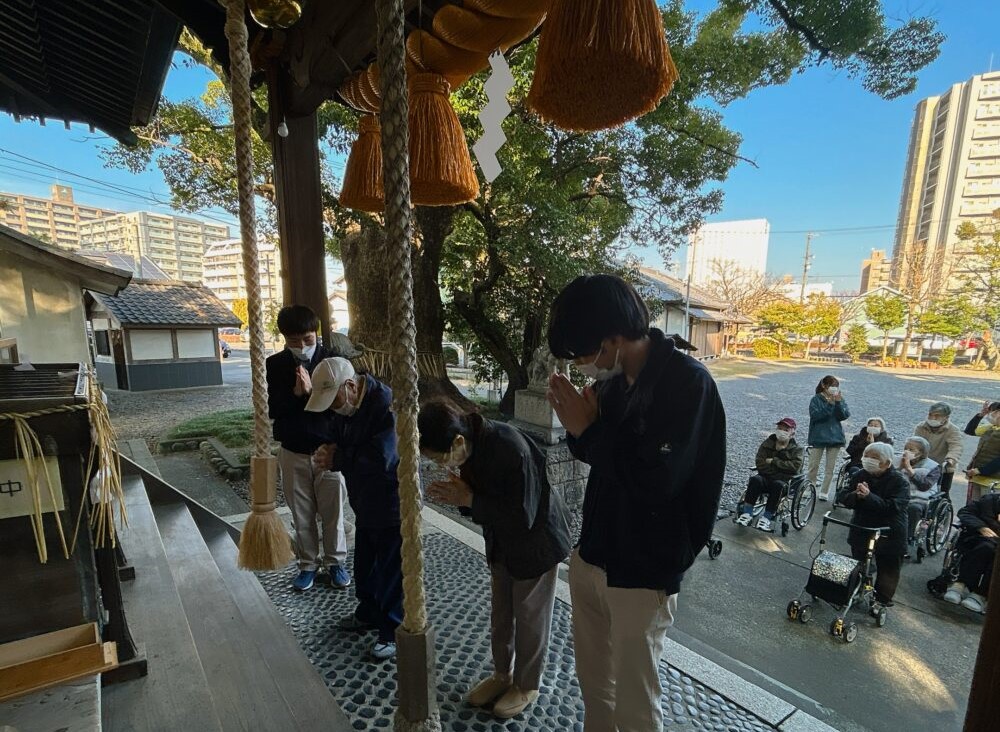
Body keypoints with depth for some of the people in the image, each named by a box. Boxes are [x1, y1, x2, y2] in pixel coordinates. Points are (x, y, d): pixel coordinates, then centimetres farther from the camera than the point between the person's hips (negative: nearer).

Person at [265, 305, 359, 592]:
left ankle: (335, 562, 29)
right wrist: (295, 393, -21)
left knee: (333, 512, 10)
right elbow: (269, 408, -6)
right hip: (293, 452, 2)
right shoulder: (274, 365, -3)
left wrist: (312, 391, -25)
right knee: (301, 514, 14)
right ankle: (308, 565, 33)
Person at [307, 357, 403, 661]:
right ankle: (368, 612, 47)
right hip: (365, 501, 8)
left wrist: (337, 460, -21)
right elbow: (332, 438, 9)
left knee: (392, 568, 8)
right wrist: (327, 451, -16)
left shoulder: (387, 405, -29)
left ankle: (393, 630, 29)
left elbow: (381, 458, -34)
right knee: (365, 562, 24)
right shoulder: (338, 407, -2)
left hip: (393, 502, -8)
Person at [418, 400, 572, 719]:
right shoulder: (470, 446, -13)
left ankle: (527, 685, 37)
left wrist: (468, 500, -29)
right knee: (500, 614, 21)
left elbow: (523, 517, -32)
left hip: (536, 543, -7)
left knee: (530, 618, 13)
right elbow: (483, 496, 0)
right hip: (501, 544, 7)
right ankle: (503, 674, 45)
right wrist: (455, 495, -20)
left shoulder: (511, 449, -37)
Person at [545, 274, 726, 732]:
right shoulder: (614, 379, 1)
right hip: (590, 556, 6)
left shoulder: (687, 382, -19)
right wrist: (578, 426, -9)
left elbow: (656, 480, -27)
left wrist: (587, 429, -19)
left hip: (643, 572, -6)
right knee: (593, 682, 22)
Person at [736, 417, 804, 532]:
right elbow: (760, 463, -2)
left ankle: (767, 517, -29)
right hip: (766, 477, 2)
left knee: (778, 485, -35)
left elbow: (795, 466, -13)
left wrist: (774, 461, -14)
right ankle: (747, 513, -29)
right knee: (755, 480, -31)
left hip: (784, 481, -1)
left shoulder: (796, 449, 6)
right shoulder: (767, 444, 9)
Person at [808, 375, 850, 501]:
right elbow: (815, 415, -18)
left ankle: (824, 492, 16)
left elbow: (845, 415, -5)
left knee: (831, 467, 7)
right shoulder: (816, 399, -5)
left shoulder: (840, 399, 6)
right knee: (813, 465, 2)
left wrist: (838, 402, -18)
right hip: (818, 437, -3)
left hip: (835, 437, 3)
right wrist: (829, 404, -24)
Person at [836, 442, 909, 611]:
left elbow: (892, 507, -29)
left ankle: (882, 600, 29)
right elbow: (842, 498, -8)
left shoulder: (899, 481, -17)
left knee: (887, 570, 12)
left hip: (889, 534, -4)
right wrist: (856, 495, -28)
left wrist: (869, 496, -39)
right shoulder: (860, 475, -5)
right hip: (861, 530, 4)